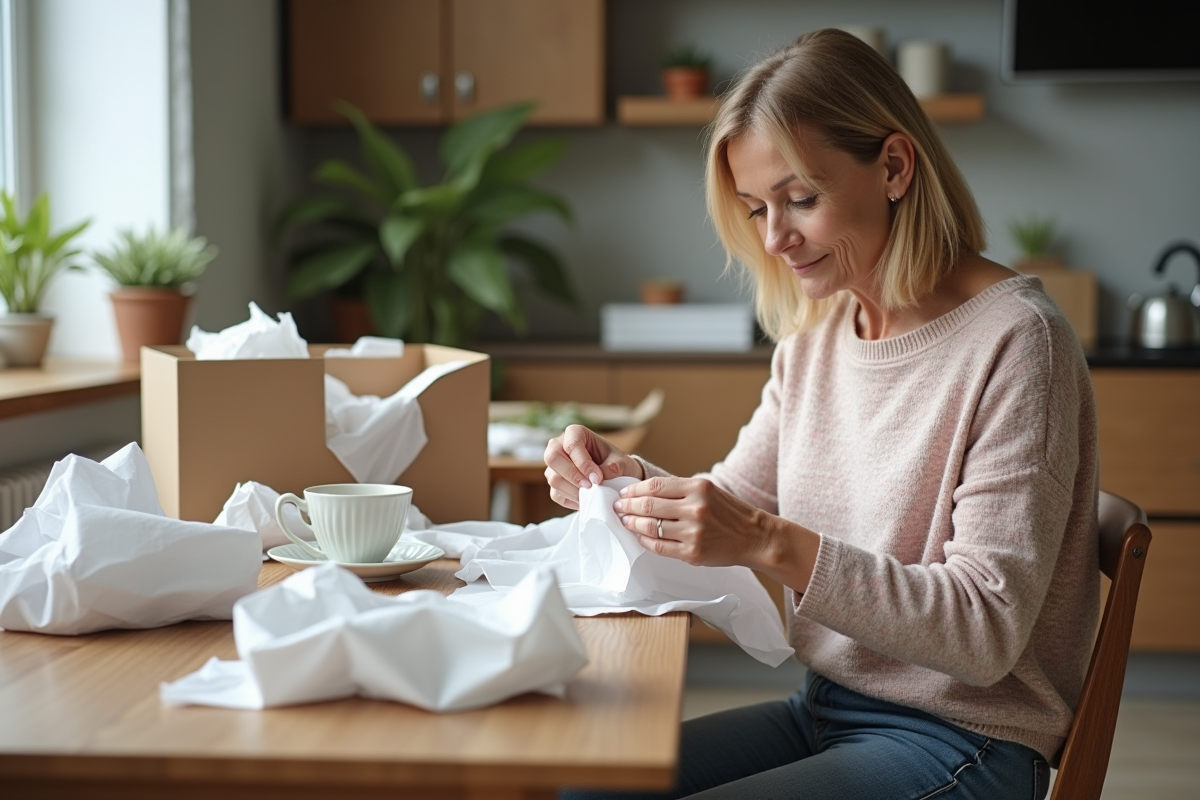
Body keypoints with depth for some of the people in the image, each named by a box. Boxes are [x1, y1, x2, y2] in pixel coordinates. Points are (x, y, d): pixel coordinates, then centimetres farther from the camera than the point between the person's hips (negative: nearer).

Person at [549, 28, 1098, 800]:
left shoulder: (1014, 339, -18)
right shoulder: (814, 335, 6)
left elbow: (988, 633, -21)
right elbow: (735, 509, 12)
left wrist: (776, 544, -31)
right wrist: (630, 481, -10)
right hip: (825, 708, 7)